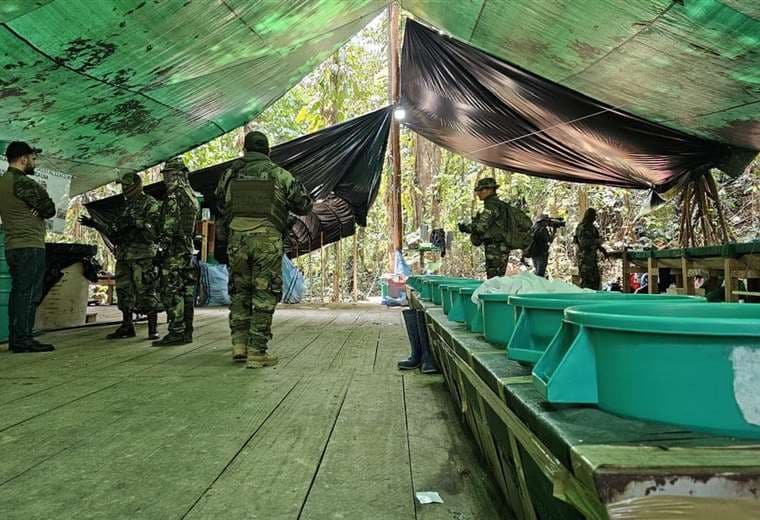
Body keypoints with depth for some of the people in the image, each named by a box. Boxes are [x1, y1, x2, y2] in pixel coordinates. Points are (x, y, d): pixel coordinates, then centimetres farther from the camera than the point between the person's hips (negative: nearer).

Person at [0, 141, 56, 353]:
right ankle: (23, 340, -8)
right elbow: (49, 210, -10)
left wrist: (36, 207, 2)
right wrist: (40, 207, 8)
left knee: (18, 292, 11)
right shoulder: (23, 182, -13)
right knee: (29, 294, -8)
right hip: (30, 246, -10)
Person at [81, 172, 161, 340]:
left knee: (146, 292, -9)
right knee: (123, 291, 9)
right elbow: (115, 234, 25)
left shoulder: (150, 204, -2)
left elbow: (155, 230, -14)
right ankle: (127, 327, 18)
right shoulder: (127, 205, 22)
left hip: (142, 256, -8)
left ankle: (153, 328, -3)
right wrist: (96, 225, 19)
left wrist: (136, 222, -22)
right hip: (124, 256, 8)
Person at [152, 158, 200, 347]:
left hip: (174, 249, -9)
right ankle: (187, 332, 14)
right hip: (188, 247, 9)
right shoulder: (192, 195, 19)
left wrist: (163, 246, -18)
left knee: (171, 291, -8)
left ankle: (176, 332, -8)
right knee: (186, 291, 9)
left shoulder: (175, 195, -10)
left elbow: (169, 224, -18)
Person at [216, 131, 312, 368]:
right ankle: (257, 352, 2)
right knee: (264, 296, 2)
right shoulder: (279, 174, 2)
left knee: (239, 292, 17)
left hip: (236, 238, 3)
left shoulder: (229, 174, 11)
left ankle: (239, 345, 15)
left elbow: (220, 206, 22)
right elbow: (304, 204, 7)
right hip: (267, 240, -3)